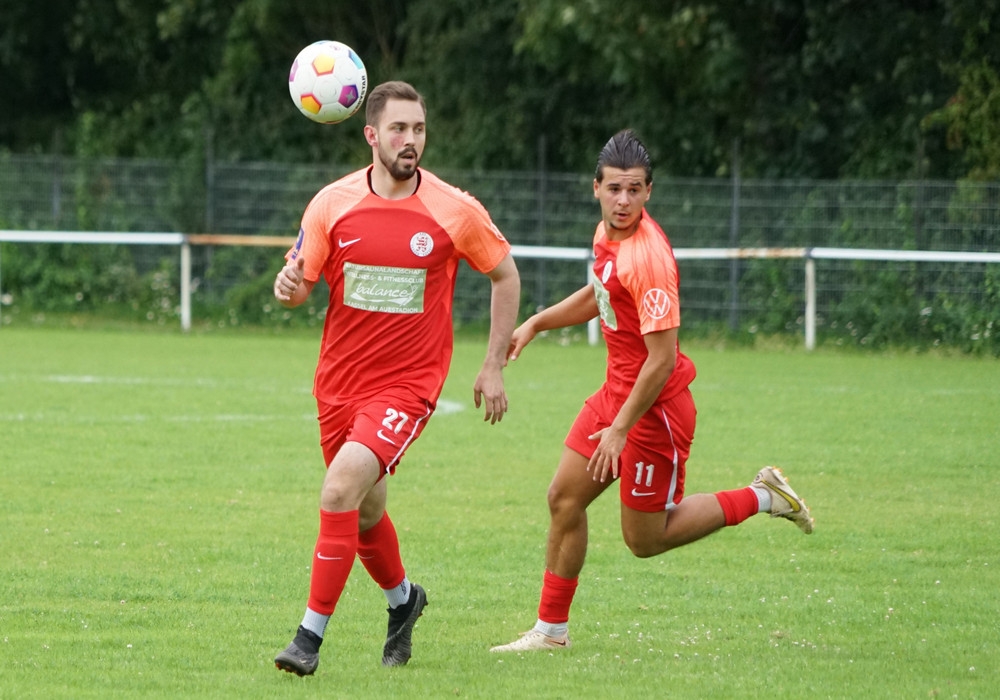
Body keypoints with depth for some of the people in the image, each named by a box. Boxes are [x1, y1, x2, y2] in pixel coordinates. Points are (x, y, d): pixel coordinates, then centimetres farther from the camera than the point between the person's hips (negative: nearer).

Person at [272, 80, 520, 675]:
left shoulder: (455, 211, -8)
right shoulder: (333, 204, -3)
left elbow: (505, 275, 7)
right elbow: (299, 286, 4)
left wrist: (495, 368, 5)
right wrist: (288, 286, -21)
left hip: (408, 385, -4)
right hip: (340, 381, 4)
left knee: (341, 490, -23)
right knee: (366, 512, 17)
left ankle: (311, 637, -17)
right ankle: (403, 598, 48)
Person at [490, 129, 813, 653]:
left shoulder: (647, 257, -26)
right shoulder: (607, 233, 2)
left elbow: (663, 359, -26)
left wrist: (620, 429, -22)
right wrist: (535, 324, 16)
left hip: (654, 408, -9)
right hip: (616, 392, 9)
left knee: (645, 539, 3)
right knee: (564, 498, 8)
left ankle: (762, 498, 15)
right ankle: (551, 630, 19)